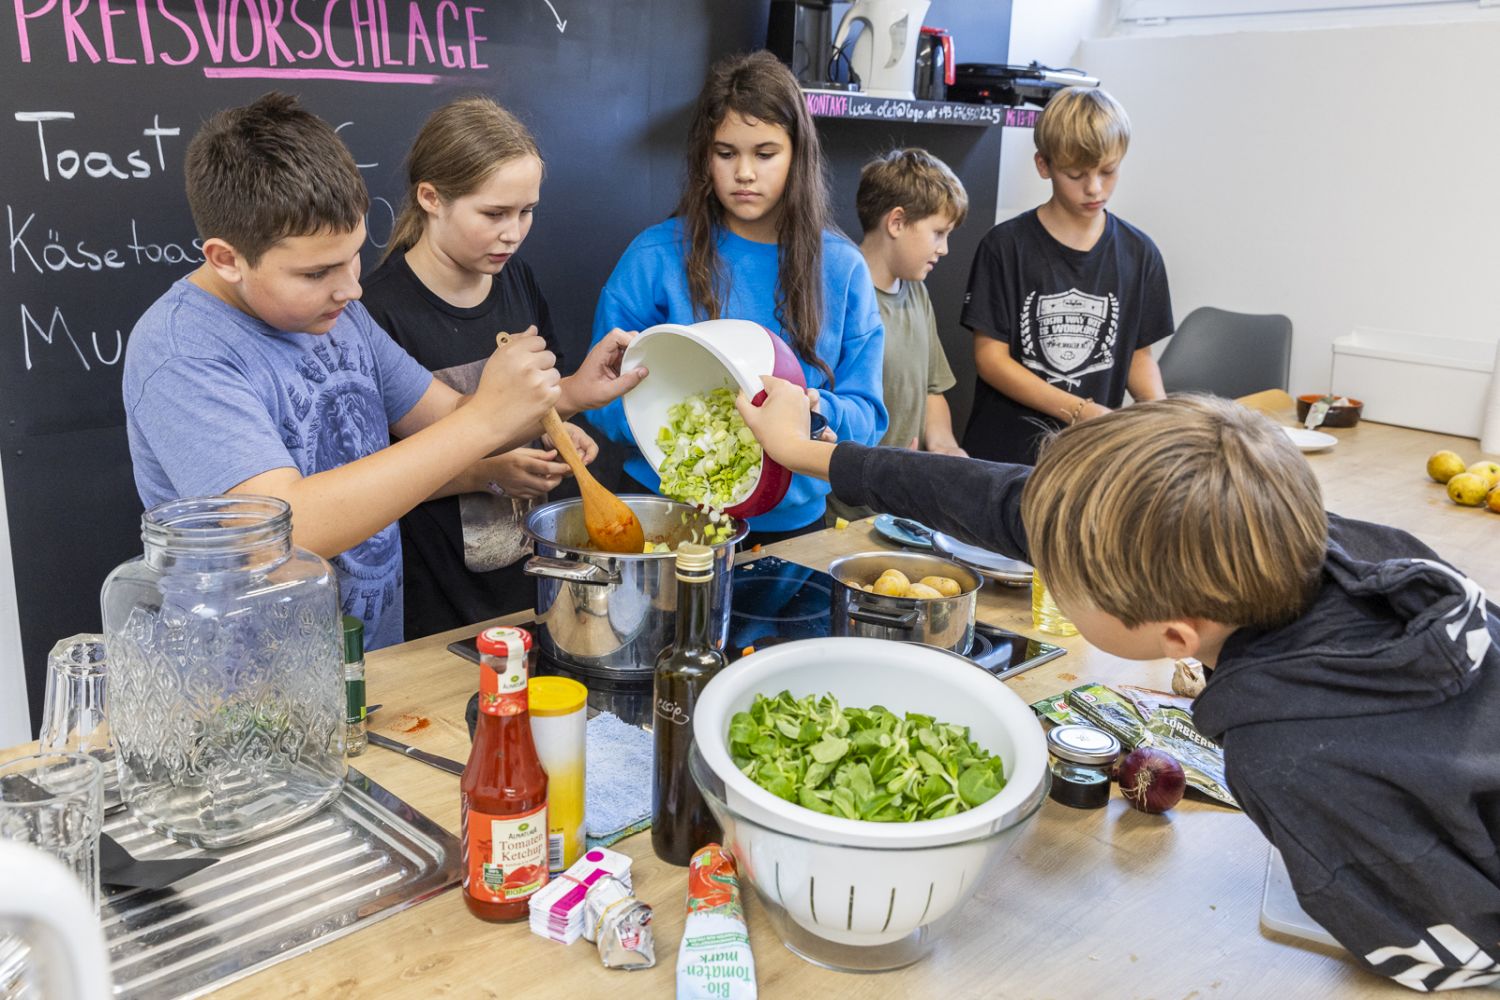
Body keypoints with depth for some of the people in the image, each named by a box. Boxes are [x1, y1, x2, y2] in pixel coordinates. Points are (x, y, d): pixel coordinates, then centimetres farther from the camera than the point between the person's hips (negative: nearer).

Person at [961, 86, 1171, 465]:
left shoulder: (1138, 254, 5)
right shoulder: (1005, 246, -5)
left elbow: (1139, 353, 12)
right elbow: (990, 357, -8)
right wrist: (1081, 411, -16)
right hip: (1005, 452, -3)